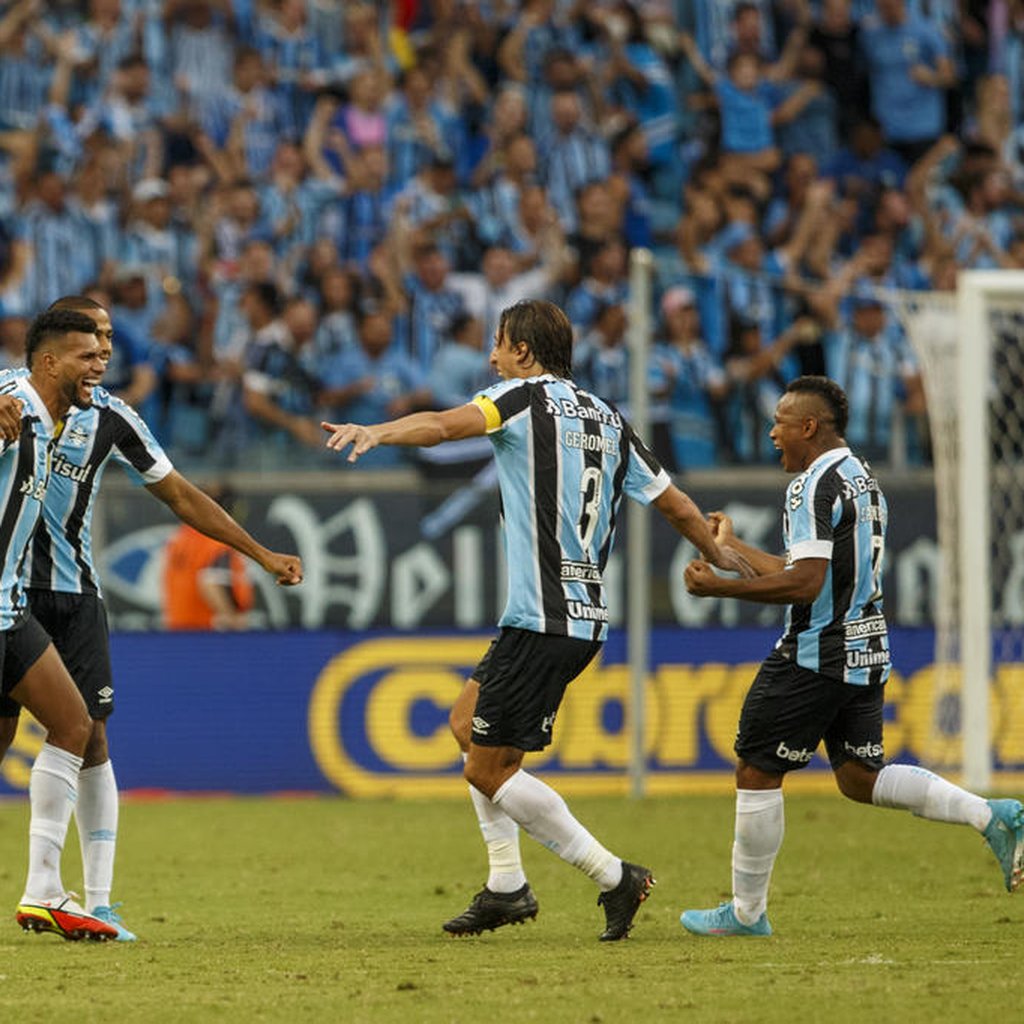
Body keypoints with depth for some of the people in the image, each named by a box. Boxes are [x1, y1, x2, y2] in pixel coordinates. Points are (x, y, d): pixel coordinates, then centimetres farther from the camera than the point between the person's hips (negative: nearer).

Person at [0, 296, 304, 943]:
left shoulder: (111, 418, 6)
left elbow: (181, 496, 13)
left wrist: (262, 554, 10)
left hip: (74, 592, 3)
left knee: (88, 736, -4)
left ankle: (98, 901, -3)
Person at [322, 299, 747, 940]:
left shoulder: (526, 396, -5)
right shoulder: (608, 419, 16)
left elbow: (445, 425, -26)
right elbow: (677, 507, 19)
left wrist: (376, 433, -40)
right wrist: (722, 560, 36)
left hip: (543, 620, -9)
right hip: (588, 616, 9)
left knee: (488, 771, -2)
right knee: (468, 723, 21)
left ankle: (615, 877, -4)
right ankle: (507, 887, 18)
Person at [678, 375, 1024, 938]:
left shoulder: (814, 485, -14)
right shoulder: (863, 479, 16)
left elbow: (805, 584, -23)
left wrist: (720, 587, -17)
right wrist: (733, 547, 29)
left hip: (817, 655, -9)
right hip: (865, 650, 9)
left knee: (757, 772, 1)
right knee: (859, 776, 13)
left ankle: (746, 912, 7)